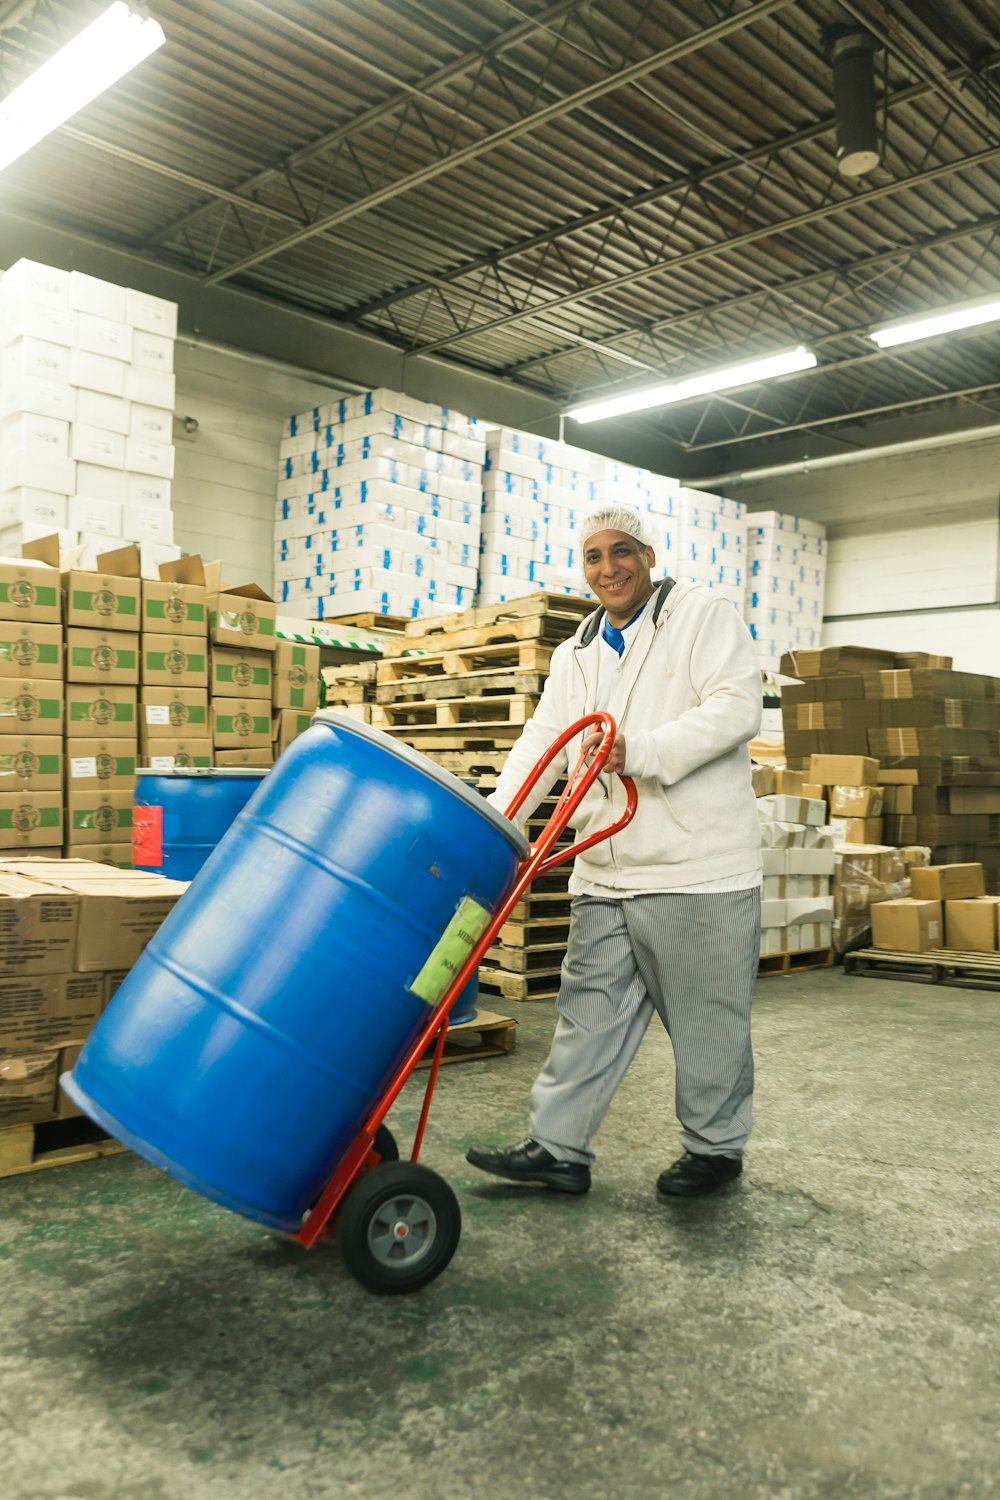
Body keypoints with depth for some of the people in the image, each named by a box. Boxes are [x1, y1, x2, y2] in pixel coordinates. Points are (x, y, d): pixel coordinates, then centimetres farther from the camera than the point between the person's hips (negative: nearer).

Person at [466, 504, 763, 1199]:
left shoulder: (705, 614, -2)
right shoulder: (576, 653, 17)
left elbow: (736, 708, -15)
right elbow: (540, 744, 11)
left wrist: (639, 751, -24)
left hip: (697, 865, -6)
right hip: (606, 872, 6)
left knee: (706, 1018, 6)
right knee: (592, 1009, 10)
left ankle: (716, 1147, 25)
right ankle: (559, 1148, 19)